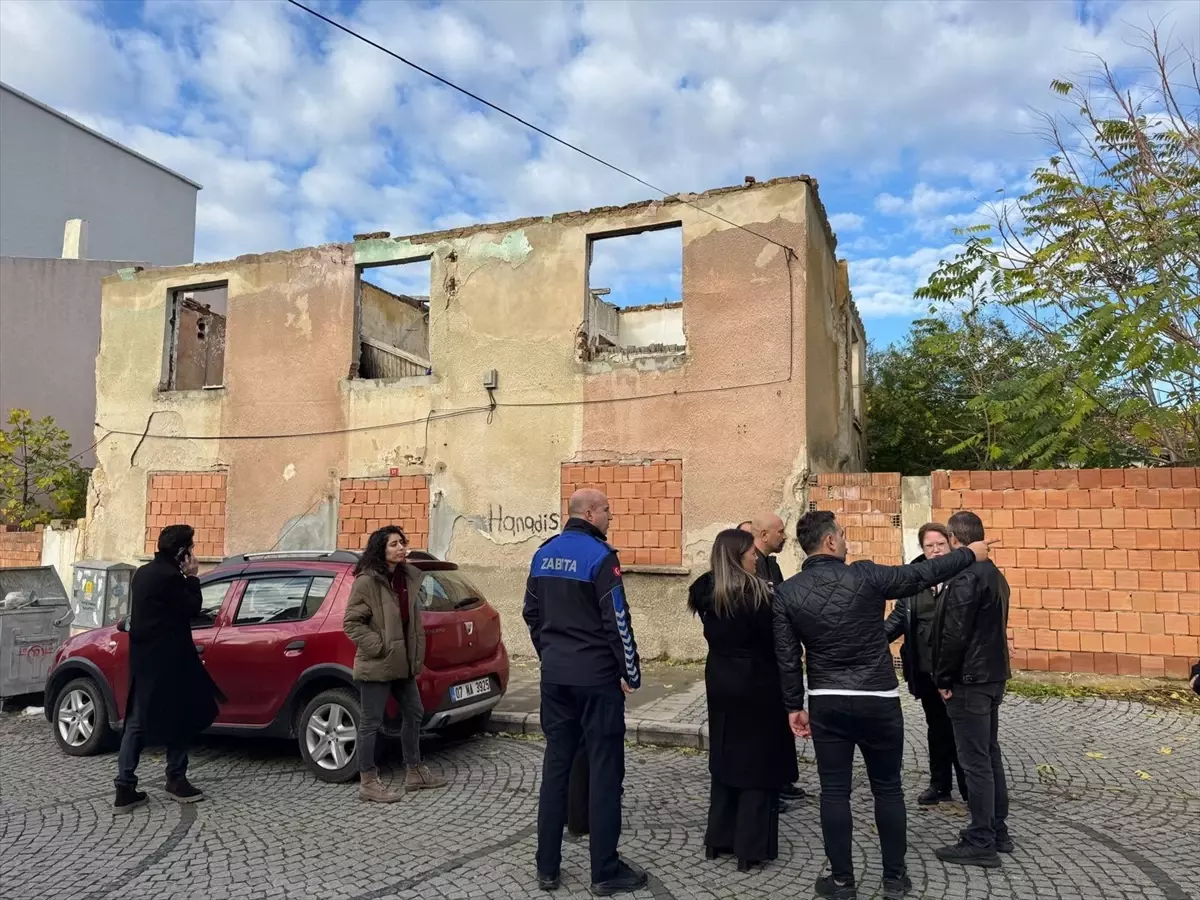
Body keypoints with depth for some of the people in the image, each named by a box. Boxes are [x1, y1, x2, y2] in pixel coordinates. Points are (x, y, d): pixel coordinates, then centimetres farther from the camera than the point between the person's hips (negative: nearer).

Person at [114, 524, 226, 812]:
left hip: (142, 657, 9)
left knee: (137, 722, 10)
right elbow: (192, 609, -12)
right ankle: (176, 781, 14)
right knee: (178, 719, 5)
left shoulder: (143, 572, 12)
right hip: (167, 659, -9)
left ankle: (125, 788, 10)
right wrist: (191, 577, -5)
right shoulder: (170, 576, -18)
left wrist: (184, 578, 10)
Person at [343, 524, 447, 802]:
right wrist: (379, 646, -17)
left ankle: (415, 772, 31)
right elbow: (351, 623, -15)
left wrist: (417, 655, 8)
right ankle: (368, 783, 14)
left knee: (414, 714, 17)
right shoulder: (366, 581, -15)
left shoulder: (407, 577, 7)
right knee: (372, 722, 2)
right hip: (376, 665, -8)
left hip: (402, 663, 8)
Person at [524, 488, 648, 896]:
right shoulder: (599, 555, -14)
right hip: (596, 676, -7)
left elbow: (532, 613, 14)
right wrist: (631, 673, -5)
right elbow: (617, 621, -15)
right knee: (604, 769, 2)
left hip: (554, 675, 7)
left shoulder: (544, 554, 8)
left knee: (556, 764, 12)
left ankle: (547, 867, 18)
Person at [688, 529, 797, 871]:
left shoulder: (707, 592, 1)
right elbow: (773, 641, -13)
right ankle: (750, 848, 10)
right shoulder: (755, 593, -19)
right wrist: (786, 686, -1)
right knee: (757, 763, 5)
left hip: (720, 683, 7)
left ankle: (718, 838, 26)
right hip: (755, 685, -6)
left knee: (725, 758, 18)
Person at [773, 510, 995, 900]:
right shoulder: (865, 575, -12)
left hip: (826, 703, 1)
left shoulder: (786, 592, -6)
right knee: (887, 788, 14)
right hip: (878, 701, -1)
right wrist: (970, 554, 13)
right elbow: (921, 574, -1)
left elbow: (787, 657, -2)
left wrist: (794, 706, 8)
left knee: (834, 791, 9)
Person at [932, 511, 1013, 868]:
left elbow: (955, 634, -21)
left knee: (975, 761, -3)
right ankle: (997, 831, 25)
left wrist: (944, 679, -11)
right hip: (992, 676, 9)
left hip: (969, 681, -9)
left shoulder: (965, 576, -19)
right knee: (990, 755, 16)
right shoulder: (994, 574, 11)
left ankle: (981, 842, 4)